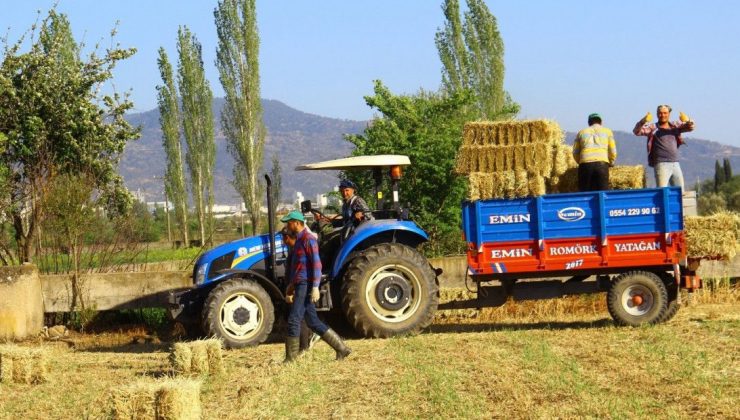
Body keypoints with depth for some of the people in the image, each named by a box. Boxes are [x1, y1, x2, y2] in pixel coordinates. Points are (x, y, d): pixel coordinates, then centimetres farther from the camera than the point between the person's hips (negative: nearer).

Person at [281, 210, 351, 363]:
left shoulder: (308, 239, -12)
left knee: (293, 320, -9)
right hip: (300, 286, 10)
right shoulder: (299, 240, 19)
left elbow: (316, 264, -18)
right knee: (313, 322, 9)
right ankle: (341, 348, 12)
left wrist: (315, 287, -23)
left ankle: (291, 359, -4)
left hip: (306, 286, -10)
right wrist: (292, 284, 28)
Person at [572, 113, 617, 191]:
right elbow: (613, 151, 14)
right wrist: (611, 163, 31)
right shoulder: (607, 131, 20)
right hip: (602, 163, -1)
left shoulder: (582, 132, 22)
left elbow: (575, 152, 16)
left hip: (585, 164, 1)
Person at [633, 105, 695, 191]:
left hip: (675, 164, 5)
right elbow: (637, 131, -9)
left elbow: (690, 127, 4)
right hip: (661, 164, -5)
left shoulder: (675, 126, 13)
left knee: (680, 191, 9)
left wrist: (688, 122, -21)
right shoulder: (652, 128, 1)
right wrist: (642, 122, -31)